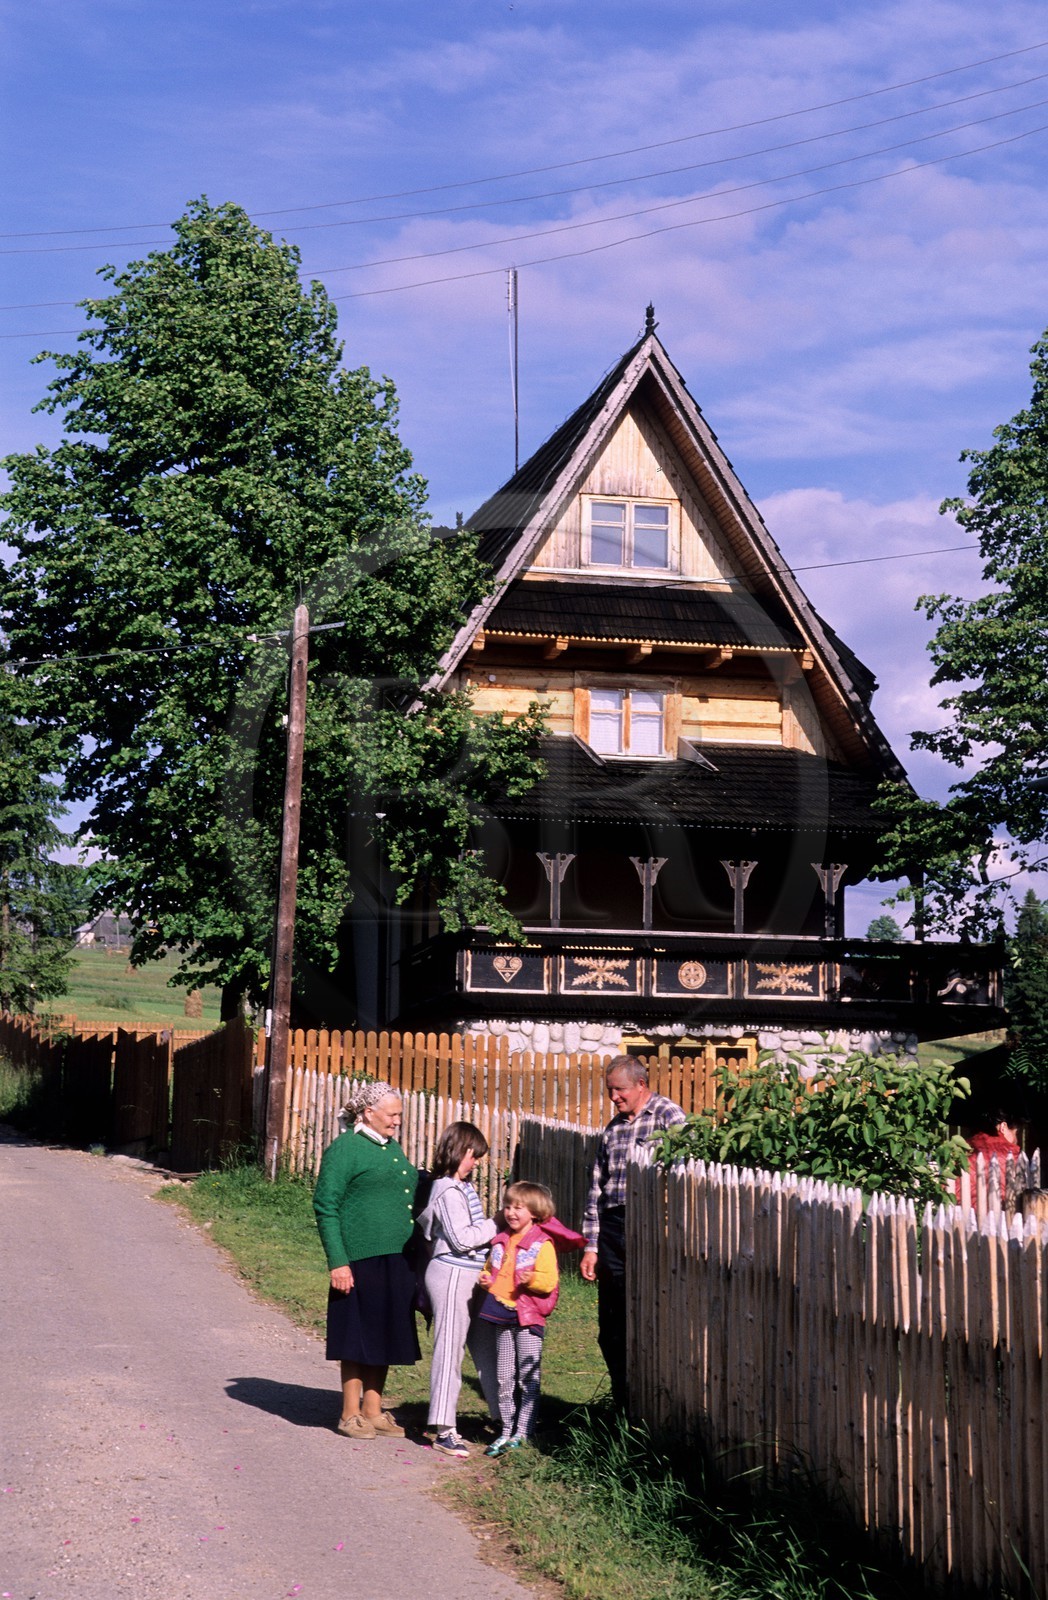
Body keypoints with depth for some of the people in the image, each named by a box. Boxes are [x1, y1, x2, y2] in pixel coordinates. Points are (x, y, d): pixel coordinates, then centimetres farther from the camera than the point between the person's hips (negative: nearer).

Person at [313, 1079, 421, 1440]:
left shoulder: (393, 1149, 16)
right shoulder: (345, 1148, -9)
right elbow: (325, 1206, -12)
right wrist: (337, 1261, -17)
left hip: (396, 1261, 8)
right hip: (361, 1261, -8)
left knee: (384, 1340, 13)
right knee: (358, 1341, 1)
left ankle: (373, 1411, 23)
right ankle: (351, 1414, 12)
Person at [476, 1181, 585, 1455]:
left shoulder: (542, 1244, -7)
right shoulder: (501, 1242, 11)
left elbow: (549, 1281, -13)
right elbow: (489, 1269, 24)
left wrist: (533, 1279, -31)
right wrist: (485, 1279, 3)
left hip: (529, 1319, -6)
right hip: (502, 1317, 6)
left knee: (528, 1378, -1)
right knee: (504, 1377, 8)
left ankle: (523, 1432, 5)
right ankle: (506, 1431, 15)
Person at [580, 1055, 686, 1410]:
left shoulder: (668, 1116, -3)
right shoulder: (612, 1130, 17)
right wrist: (591, 1246, 12)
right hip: (612, 1228, 6)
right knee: (610, 1330, 8)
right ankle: (623, 1410, 17)